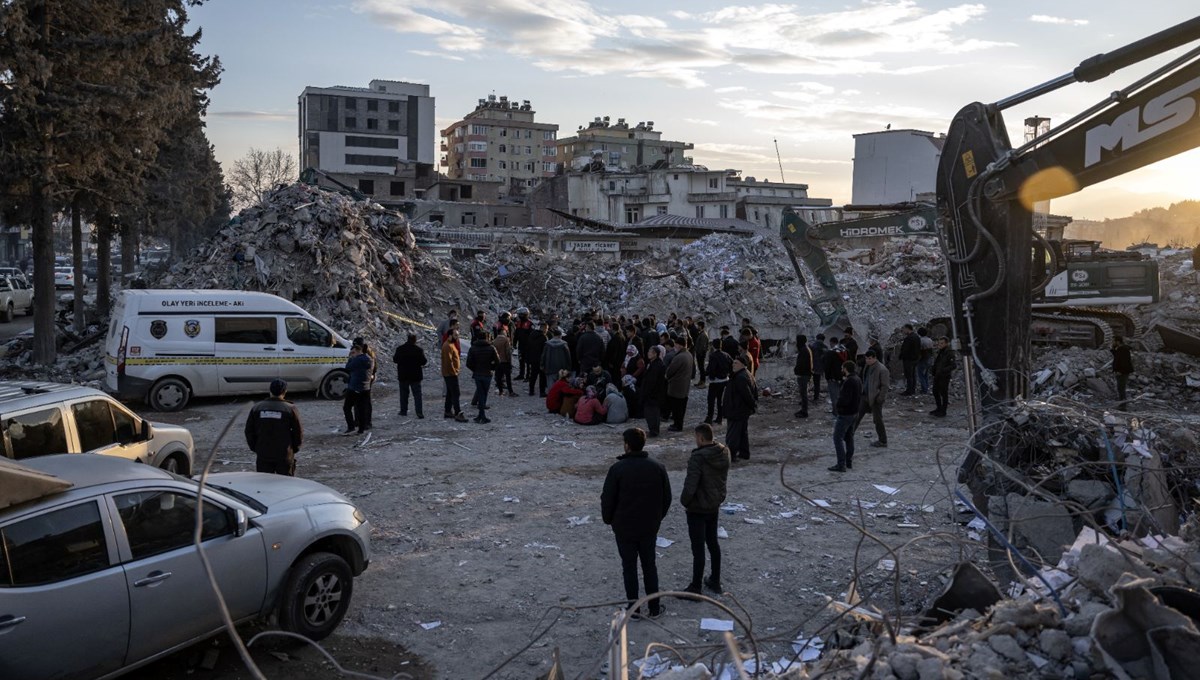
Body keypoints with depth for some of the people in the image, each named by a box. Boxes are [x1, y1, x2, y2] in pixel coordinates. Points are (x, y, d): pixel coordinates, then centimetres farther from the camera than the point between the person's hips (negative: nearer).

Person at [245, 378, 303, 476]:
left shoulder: (257, 408, 2)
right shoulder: (290, 409, -8)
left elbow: (249, 431, 6)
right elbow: (298, 432, -5)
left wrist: (255, 448, 15)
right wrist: (294, 449, 9)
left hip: (263, 455, 3)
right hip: (285, 456, -3)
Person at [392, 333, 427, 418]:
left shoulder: (400, 349, -6)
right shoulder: (419, 350, -11)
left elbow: (395, 359, 3)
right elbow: (423, 361, -10)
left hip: (403, 376, 1)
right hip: (415, 376, -1)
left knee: (404, 394, 14)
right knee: (417, 394, 2)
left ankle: (403, 411, 19)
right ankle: (419, 412, -5)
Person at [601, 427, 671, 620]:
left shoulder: (618, 469, -16)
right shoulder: (657, 467, -5)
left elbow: (607, 499, -11)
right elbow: (666, 497, 4)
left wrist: (609, 520, 6)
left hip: (624, 527, -3)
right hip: (649, 527, 3)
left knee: (629, 566, 9)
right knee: (649, 566, 15)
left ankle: (633, 608, 15)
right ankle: (654, 607, 20)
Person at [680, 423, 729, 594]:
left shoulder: (697, 458, -28)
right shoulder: (724, 453, -4)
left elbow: (690, 487, -28)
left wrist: (684, 501, -10)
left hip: (697, 509, -8)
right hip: (715, 506, 8)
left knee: (698, 549, 3)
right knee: (713, 542, 22)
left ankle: (695, 588, 14)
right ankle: (715, 581, 35)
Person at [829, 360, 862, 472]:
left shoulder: (849, 382, -23)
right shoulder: (858, 380, 8)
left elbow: (845, 399, -27)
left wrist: (837, 406, -8)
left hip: (845, 414, -10)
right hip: (855, 412, 10)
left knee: (838, 438, -4)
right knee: (849, 437, 18)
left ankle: (841, 464, -6)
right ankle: (849, 462, 25)